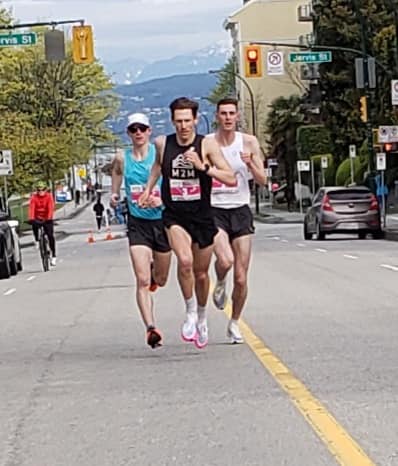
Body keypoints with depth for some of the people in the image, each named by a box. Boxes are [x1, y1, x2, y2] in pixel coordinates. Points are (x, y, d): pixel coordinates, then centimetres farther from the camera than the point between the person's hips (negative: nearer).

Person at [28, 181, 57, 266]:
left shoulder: (49, 196, -12)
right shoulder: (34, 197, -10)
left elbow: (50, 208, -23)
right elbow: (32, 208, -21)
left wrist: (49, 218, -37)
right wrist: (31, 219, -37)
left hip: (47, 219, -1)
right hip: (37, 218, 1)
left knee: (50, 236, -10)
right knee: (34, 225, -33)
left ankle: (53, 256, -3)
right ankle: (37, 241, -8)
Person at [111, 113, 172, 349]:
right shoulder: (122, 158, 1)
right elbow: (117, 174, 21)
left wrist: (162, 200, -18)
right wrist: (115, 197, 4)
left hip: (161, 220, 0)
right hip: (137, 223, 0)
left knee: (160, 280, 16)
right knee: (142, 281, -14)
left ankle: (154, 271, 52)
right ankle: (151, 327, -15)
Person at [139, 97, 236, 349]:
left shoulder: (207, 145, -10)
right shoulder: (162, 143, -2)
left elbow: (231, 179, -17)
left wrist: (203, 167, -26)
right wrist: (149, 188, 19)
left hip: (202, 217, 0)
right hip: (174, 217, 0)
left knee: (201, 273, 13)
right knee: (185, 261, -27)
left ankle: (202, 317, 40)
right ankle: (190, 312, -5)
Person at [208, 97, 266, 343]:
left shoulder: (249, 142, 1)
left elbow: (262, 180, 0)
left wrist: (250, 163, -19)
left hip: (240, 211, 2)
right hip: (214, 210, -2)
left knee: (241, 278, 1)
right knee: (225, 260, -29)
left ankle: (234, 323, 23)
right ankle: (220, 283, 7)